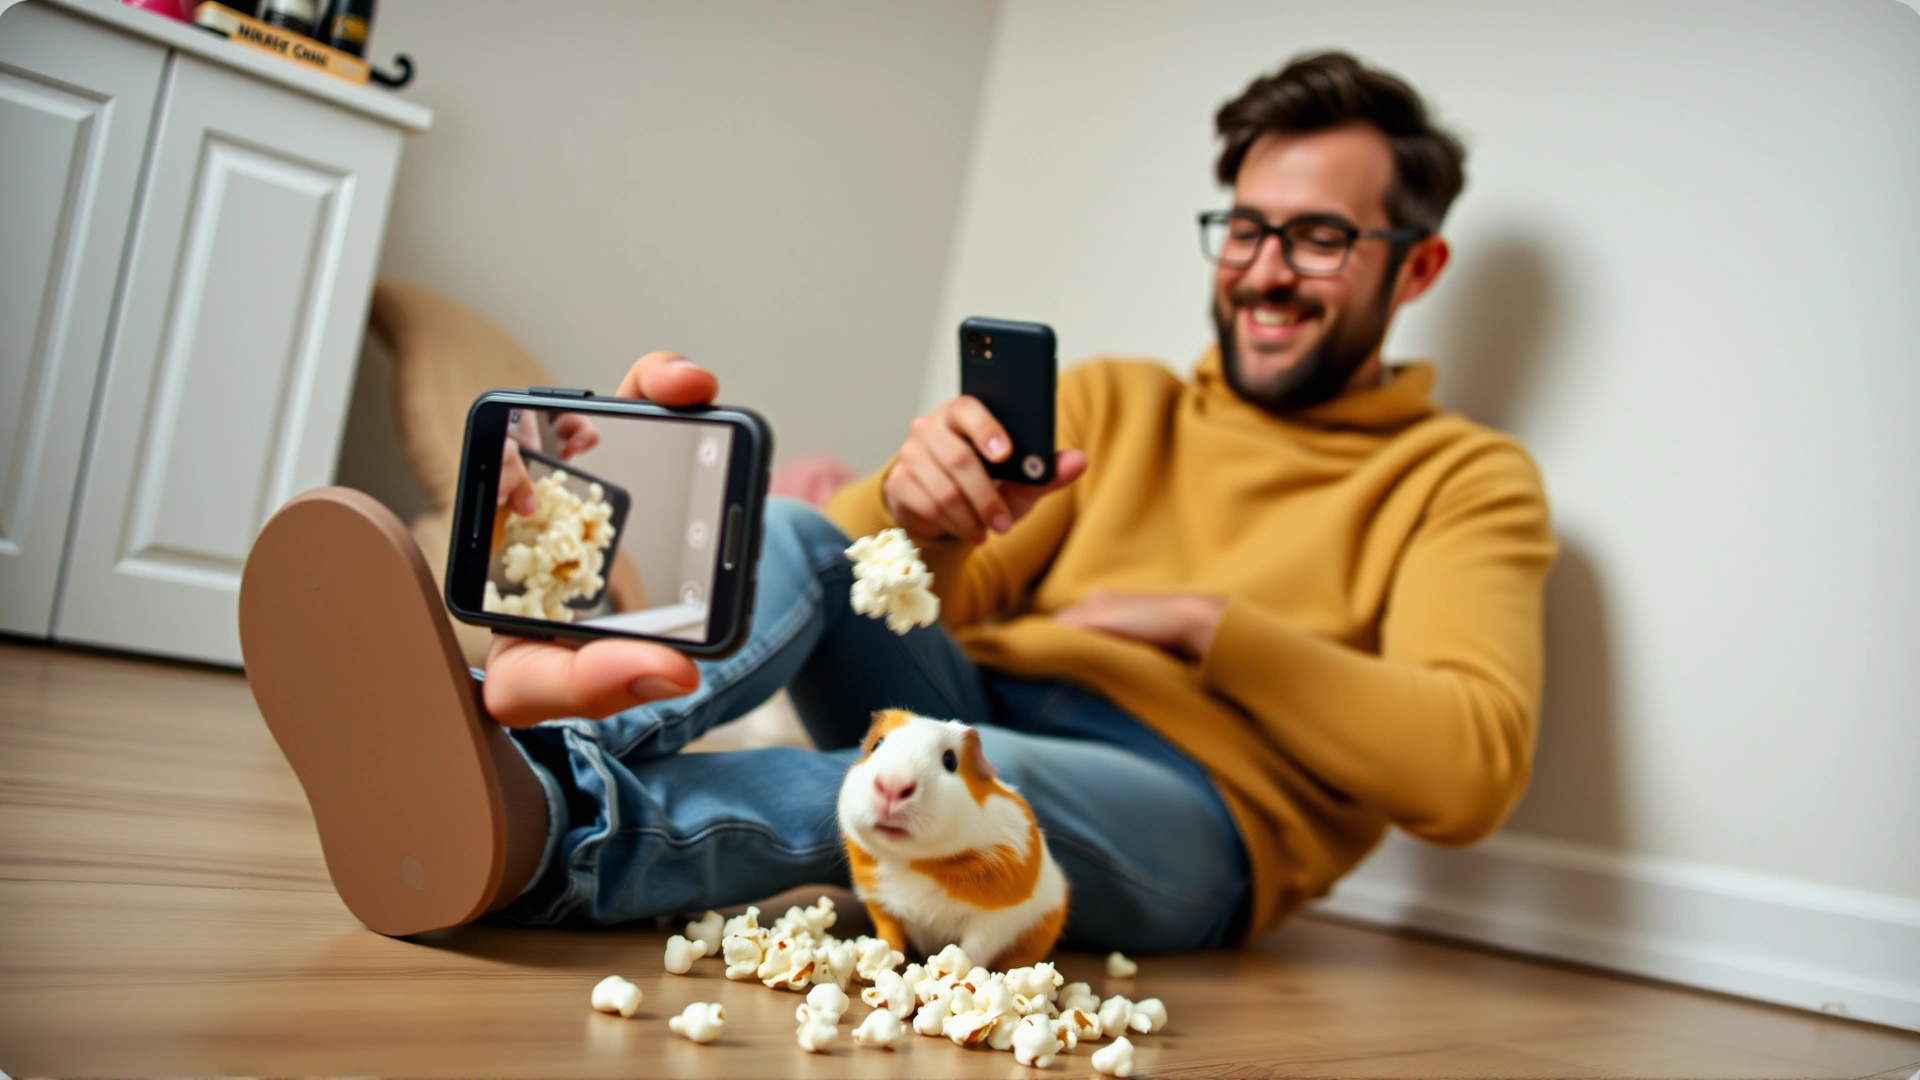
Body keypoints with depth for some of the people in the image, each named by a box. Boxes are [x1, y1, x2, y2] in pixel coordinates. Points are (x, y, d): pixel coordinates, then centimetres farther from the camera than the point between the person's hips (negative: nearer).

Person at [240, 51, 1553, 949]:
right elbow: (935, 600, 9)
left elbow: (1472, 768, -5)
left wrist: (1211, 623, -10)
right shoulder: (1111, 401, 21)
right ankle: (537, 714, -48)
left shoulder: (1464, 479, 11)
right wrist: (917, 502, -15)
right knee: (791, 531, -21)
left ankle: (530, 823, -55)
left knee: (969, 770, -38)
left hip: (1187, 807, -4)